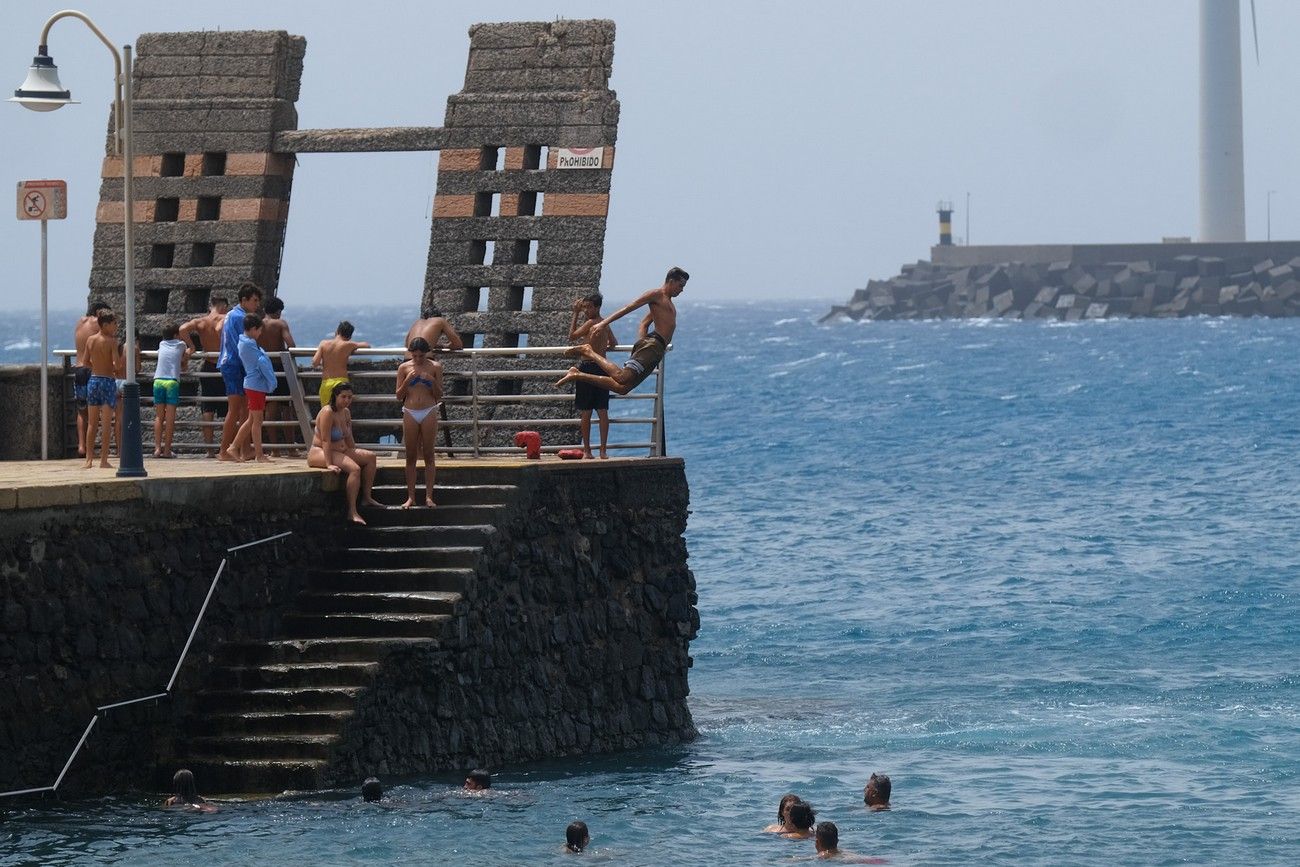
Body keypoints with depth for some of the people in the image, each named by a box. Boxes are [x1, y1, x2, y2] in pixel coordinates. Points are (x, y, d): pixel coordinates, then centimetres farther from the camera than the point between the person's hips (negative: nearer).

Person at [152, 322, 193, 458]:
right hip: (172, 382, -3)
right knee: (170, 417, -1)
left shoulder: (162, 345, 17)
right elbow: (184, 364, 25)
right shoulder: (181, 345, 10)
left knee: (159, 416, 7)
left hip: (158, 381, 3)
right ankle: (167, 450, -3)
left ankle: (157, 448, -1)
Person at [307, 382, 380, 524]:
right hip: (319, 453, -10)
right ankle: (352, 512, -33)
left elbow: (349, 439, 18)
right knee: (354, 468, -29)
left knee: (370, 456, -1)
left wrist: (357, 456, 16)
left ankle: (366, 497, 4)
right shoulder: (328, 412, -18)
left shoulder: (346, 412, 10)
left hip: (340, 451, 10)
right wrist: (329, 464, -30)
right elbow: (325, 440, -24)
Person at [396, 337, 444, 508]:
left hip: (429, 412, -1)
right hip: (410, 413, 1)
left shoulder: (435, 367, 0)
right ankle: (411, 497, 9)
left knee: (428, 456, 2)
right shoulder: (404, 368, 2)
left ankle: (428, 496, 6)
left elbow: (439, 395, 3)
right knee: (411, 456, 4)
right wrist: (408, 380, -14)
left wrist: (432, 381, -16)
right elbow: (399, 396, 2)